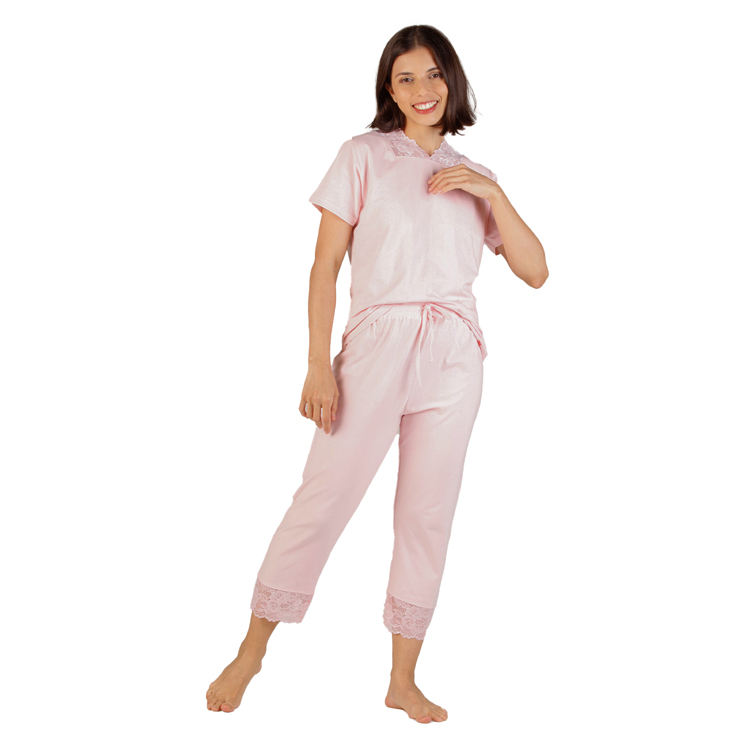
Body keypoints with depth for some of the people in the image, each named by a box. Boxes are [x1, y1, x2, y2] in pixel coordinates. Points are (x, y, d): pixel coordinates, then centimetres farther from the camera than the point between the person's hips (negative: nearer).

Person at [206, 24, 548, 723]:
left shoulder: (474, 177, 17)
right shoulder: (364, 156, 7)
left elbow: (535, 272, 9)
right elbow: (325, 265, 1)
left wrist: (492, 193, -3)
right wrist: (318, 364, -8)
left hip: (453, 358, 4)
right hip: (376, 349, -3)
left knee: (428, 515, 6)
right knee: (323, 496, -4)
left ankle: (403, 681, 18)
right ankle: (251, 652, 14)